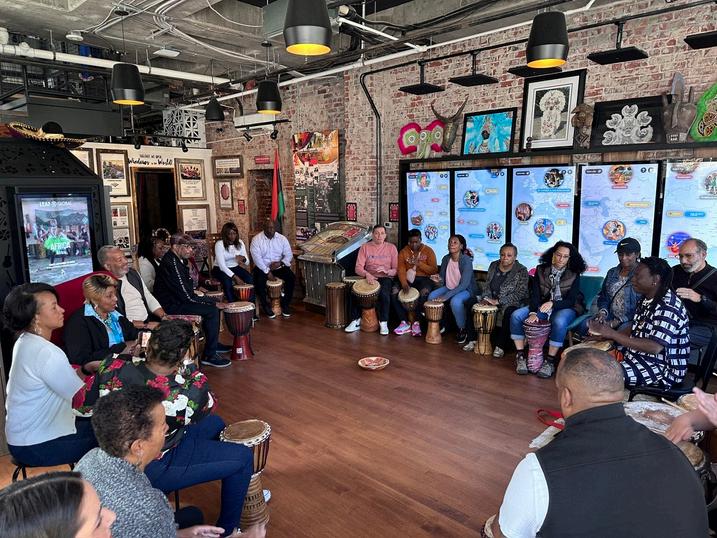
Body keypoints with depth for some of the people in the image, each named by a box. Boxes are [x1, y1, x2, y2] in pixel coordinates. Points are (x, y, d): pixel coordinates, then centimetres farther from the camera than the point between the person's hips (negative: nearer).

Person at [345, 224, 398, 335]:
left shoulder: (391, 247, 4)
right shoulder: (365, 247, 5)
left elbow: (396, 269, 1)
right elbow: (358, 267, -3)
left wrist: (387, 271, -21)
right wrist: (367, 274, -23)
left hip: (386, 278, -1)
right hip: (368, 277, 1)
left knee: (384, 293, -34)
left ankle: (383, 323, -16)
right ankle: (356, 321, -10)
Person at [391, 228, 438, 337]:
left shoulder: (428, 251, 1)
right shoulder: (403, 252, 5)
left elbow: (434, 270, -4)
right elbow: (400, 269, -6)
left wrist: (419, 264, -18)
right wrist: (404, 283, -25)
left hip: (423, 279, -2)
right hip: (408, 279, 2)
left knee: (424, 293, -36)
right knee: (394, 292, -25)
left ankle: (416, 322, -18)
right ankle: (404, 323, -16)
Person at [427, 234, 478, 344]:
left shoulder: (466, 260, -23)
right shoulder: (446, 259, -4)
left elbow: (464, 284, -27)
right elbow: (442, 277, 8)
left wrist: (446, 296, -31)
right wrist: (438, 279, -19)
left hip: (466, 290, -6)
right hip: (449, 287, 6)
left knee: (455, 301, -35)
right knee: (431, 296, -15)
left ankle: (462, 330, -11)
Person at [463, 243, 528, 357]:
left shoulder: (521, 271, -11)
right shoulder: (494, 265, 5)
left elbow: (520, 294, -17)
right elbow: (487, 285, 11)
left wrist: (498, 301, -24)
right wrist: (486, 298, -10)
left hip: (511, 302, -5)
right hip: (492, 299, 6)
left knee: (509, 313, -38)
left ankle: (500, 346, -22)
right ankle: (472, 340, -5)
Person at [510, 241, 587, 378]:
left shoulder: (574, 275, -4)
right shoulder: (541, 270, 2)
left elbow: (571, 300, -11)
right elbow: (534, 293, -6)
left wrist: (553, 303, -30)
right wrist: (533, 312, -24)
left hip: (565, 308, -3)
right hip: (542, 306, 3)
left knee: (559, 322, -39)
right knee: (516, 316, -20)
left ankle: (550, 361, -25)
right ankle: (520, 356, -15)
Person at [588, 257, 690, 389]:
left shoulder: (668, 307, -23)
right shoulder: (648, 299, 6)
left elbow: (654, 347, -30)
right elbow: (637, 330, 15)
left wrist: (613, 334, -27)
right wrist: (604, 334, 0)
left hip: (662, 369, -9)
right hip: (639, 356, 9)